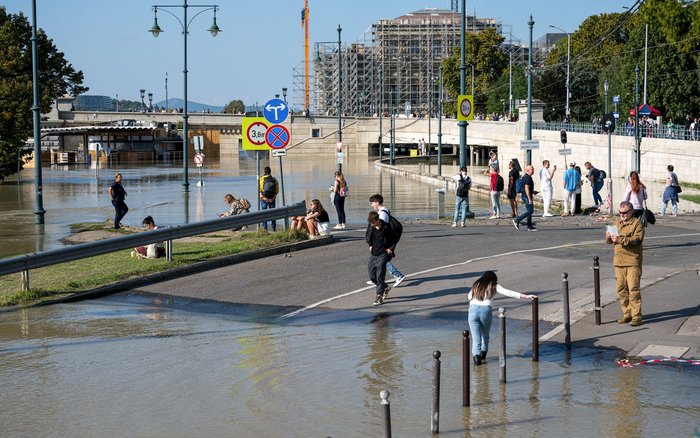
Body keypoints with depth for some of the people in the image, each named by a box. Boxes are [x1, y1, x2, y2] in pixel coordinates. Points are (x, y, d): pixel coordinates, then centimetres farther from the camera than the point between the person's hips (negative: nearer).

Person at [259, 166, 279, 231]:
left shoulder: (261, 179, -3)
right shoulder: (274, 180, 2)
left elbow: (259, 190, -10)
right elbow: (277, 191, -4)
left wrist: (264, 198, -13)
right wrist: (273, 198, -8)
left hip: (264, 199, -1)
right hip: (272, 198, 1)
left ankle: (265, 228, 0)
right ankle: (274, 228, 8)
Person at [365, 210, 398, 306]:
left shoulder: (386, 228, -15)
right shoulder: (370, 226, -2)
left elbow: (394, 239, -2)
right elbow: (367, 237, 18)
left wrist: (391, 249, -11)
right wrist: (370, 245, 7)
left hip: (383, 253, -6)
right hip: (373, 253, 6)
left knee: (380, 274, -11)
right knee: (371, 274, 7)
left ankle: (379, 295, -6)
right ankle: (385, 287, 29)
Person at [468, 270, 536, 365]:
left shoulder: (476, 285, 19)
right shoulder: (494, 286, 11)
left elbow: (469, 298, 29)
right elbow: (509, 293, 2)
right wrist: (525, 296, -1)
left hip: (473, 310, 1)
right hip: (486, 311, -1)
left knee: (476, 337, 4)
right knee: (485, 334, 25)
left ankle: (476, 355, -14)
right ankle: (483, 353, 32)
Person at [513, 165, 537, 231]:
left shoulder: (525, 177, 15)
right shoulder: (527, 178, -17)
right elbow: (526, 188, -23)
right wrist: (529, 199, -24)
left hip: (526, 196, 11)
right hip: (527, 196, -11)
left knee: (529, 211, 11)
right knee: (530, 211, -9)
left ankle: (530, 226, 12)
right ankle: (517, 220, -7)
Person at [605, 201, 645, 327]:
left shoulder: (637, 223, -4)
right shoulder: (616, 222, 17)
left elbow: (637, 239, -18)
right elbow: (610, 240, 19)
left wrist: (620, 239, -26)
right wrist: (608, 237, -6)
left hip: (633, 261, -6)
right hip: (618, 261, 6)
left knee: (633, 288, -8)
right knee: (621, 289, 8)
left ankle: (636, 315, -4)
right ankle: (627, 313, 18)